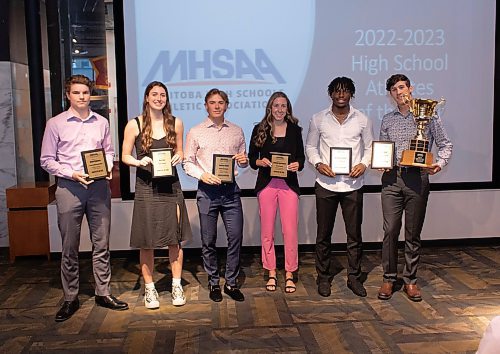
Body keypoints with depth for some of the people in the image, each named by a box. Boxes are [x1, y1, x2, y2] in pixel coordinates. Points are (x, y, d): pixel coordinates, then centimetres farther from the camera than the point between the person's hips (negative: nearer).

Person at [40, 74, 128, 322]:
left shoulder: (102, 123, 10)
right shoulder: (55, 124, 1)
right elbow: (46, 160, 1)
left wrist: (107, 170, -4)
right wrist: (72, 174, -13)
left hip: (99, 187, 2)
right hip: (69, 188, -2)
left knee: (101, 244, 7)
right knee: (69, 248, 4)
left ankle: (103, 293, 19)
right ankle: (70, 299, 16)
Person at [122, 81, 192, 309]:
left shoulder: (175, 123, 7)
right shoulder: (134, 125, 0)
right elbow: (125, 156, 4)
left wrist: (178, 157, -6)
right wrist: (140, 162, -15)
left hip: (170, 186, 2)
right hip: (146, 186, -2)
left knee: (175, 237, 5)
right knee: (146, 241, 4)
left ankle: (176, 286, 19)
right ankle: (149, 289, 18)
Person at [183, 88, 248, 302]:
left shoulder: (236, 131, 11)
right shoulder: (195, 132, 4)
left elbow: (243, 161, 18)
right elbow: (188, 163, 4)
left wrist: (244, 161, -5)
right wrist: (202, 175, -14)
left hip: (230, 190, 2)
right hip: (207, 190, -2)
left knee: (235, 237, 0)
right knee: (208, 240, 5)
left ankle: (231, 283, 15)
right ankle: (213, 283, 20)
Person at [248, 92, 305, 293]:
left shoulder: (294, 129, 8)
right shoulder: (260, 129, 6)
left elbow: (301, 158, 10)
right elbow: (251, 158, 8)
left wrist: (297, 165, -12)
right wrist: (260, 161, -13)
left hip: (289, 184, 0)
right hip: (266, 184, 0)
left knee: (290, 230, -2)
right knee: (267, 231, 5)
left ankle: (289, 274, 11)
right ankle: (271, 273, 19)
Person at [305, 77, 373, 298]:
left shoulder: (362, 120, 5)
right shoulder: (318, 119, 3)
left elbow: (370, 147, 10)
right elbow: (310, 147, 7)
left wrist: (364, 164, -9)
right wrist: (318, 164, -11)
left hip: (353, 184, 1)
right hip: (326, 184, 0)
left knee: (354, 234, 7)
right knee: (323, 234, 7)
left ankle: (354, 277, 20)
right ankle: (324, 277, 20)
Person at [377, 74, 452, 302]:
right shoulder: (387, 120, 12)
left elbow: (445, 145, 6)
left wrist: (439, 164, -11)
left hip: (417, 179, -2)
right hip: (391, 178, 2)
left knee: (413, 233, 5)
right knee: (390, 230, 1)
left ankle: (410, 279, 18)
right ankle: (389, 278, 14)